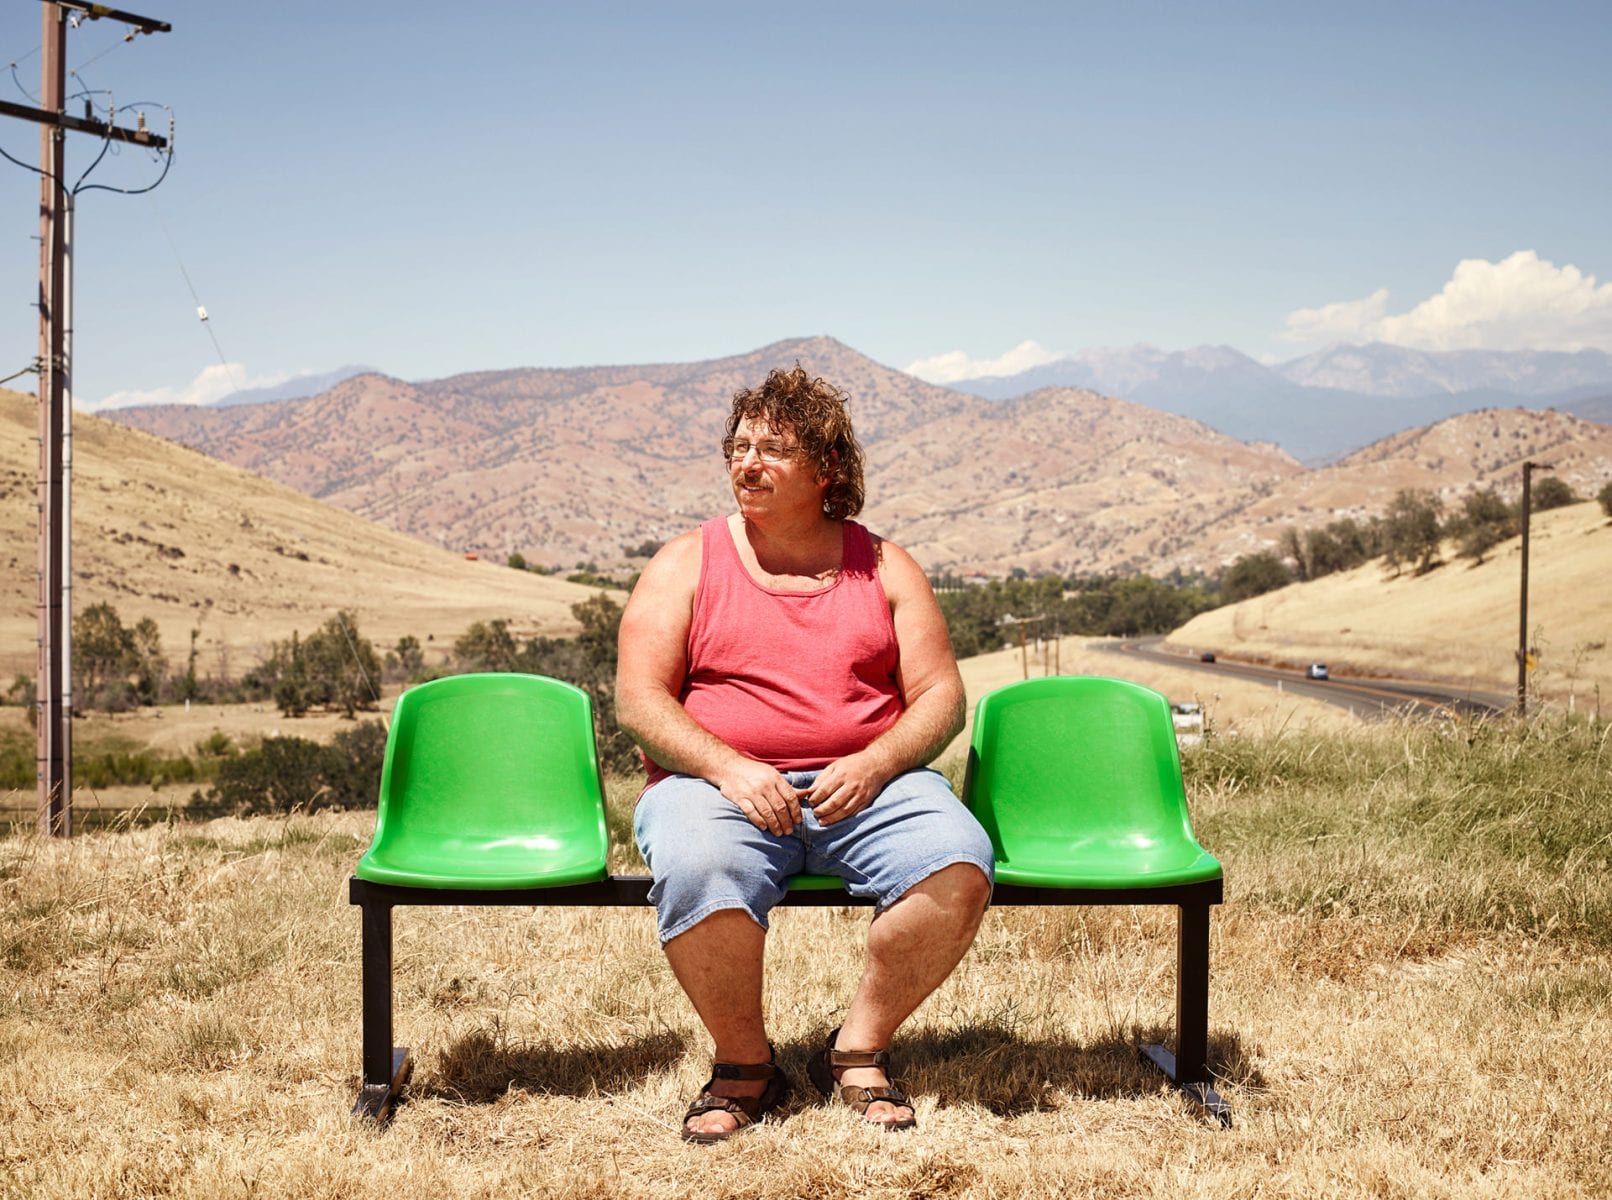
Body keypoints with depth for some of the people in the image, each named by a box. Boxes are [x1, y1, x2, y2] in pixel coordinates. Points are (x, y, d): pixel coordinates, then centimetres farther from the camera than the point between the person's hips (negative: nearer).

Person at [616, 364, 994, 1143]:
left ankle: (858, 1049, -7)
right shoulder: (686, 564, 11)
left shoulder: (883, 567, 15)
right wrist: (729, 767, -17)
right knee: (698, 873, -36)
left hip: (866, 783, 2)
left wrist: (874, 764, -13)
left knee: (959, 867, -28)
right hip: (715, 781, -1)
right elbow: (638, 700, 1)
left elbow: (941, 696, 8)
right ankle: (744, 1067, -11)